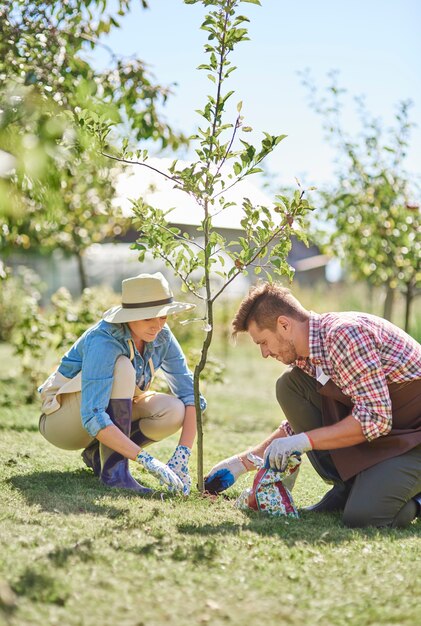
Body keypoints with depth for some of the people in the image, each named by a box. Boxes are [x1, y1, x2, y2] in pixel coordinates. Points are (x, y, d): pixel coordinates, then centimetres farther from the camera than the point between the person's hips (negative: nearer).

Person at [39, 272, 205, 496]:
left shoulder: (161, 337, -14)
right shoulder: (103, 342, -33)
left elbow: (190, 394, -13)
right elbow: (92, 417, -41)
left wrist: (182, 457, -26)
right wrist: (146, 460, -46)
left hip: (111, 409, 6)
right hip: (62, 417, -6)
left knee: (174, 411, -21)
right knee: (122, 367, -33)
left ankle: (98, 453, -1)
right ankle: (113, 469, -29)